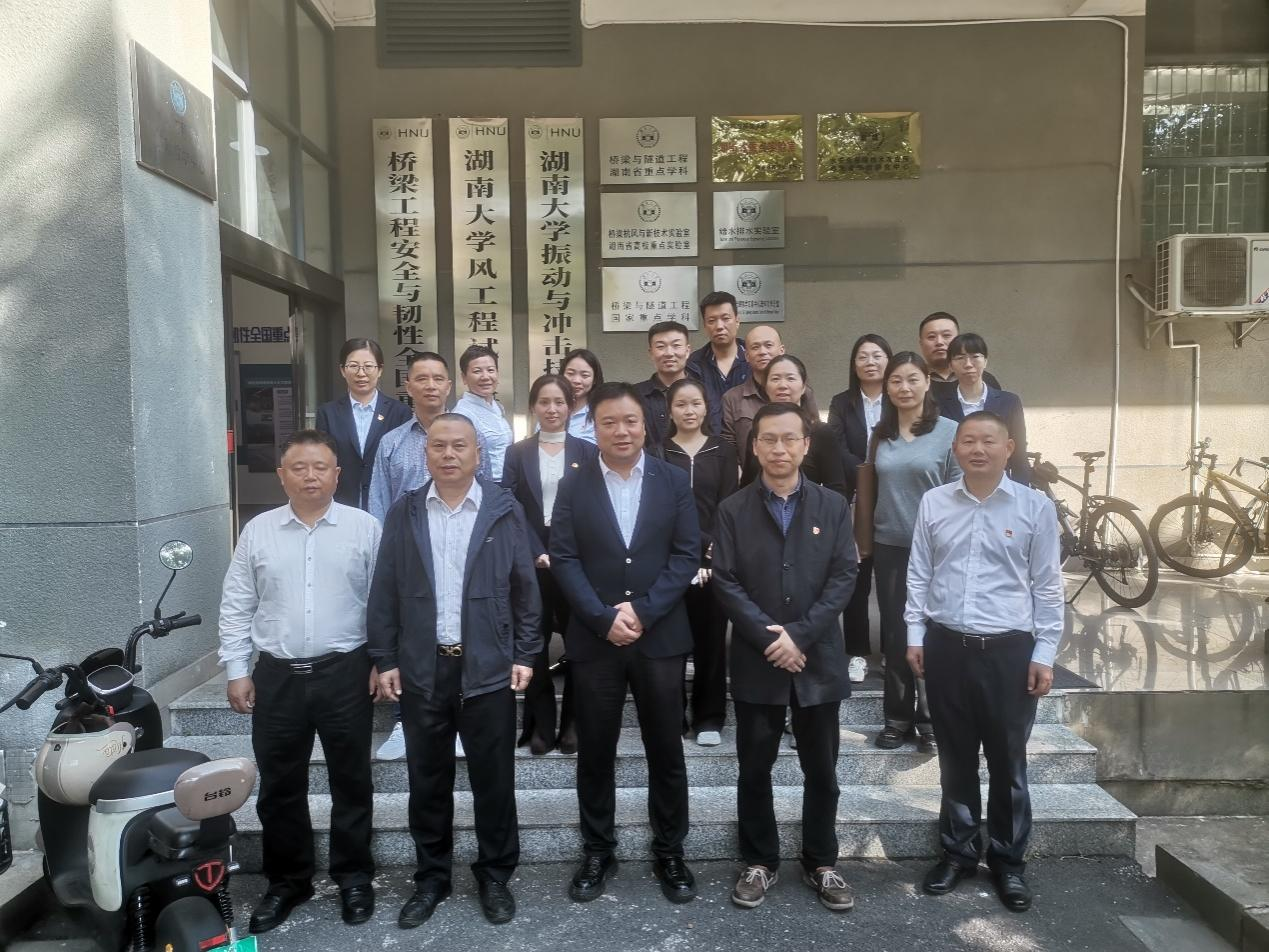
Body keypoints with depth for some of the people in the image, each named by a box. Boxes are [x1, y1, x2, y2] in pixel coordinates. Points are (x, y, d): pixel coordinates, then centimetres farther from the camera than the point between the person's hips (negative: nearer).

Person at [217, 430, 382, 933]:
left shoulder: (364, 527, -2)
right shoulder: (257, 531, 4)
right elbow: (236, 607, 6)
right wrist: (236, 670, 2)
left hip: (346, 673, -2)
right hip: (277, 676, 2)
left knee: (351, 781, 10)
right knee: (280, 786, 12)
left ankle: (354, 876, 26)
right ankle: (287, 880, 30)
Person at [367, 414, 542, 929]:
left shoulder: (505, 510, -2)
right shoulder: (403, 512, 3)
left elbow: (525, 588, 1)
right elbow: (384, 591, 4)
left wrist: (525, 654, -2)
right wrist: (385, 660, 1)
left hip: (488, 667, -1)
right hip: (421, 669, 2)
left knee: (494, 779, 9)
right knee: (427, 780, 13)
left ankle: (495, 875, 27)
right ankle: (431, 876, 30)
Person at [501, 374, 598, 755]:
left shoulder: (586, 452, 7)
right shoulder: (517, 453, 7)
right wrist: (537, 553, -12)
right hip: (532, 560, 0)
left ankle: (573, 723, 16)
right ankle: (541, 725, 14)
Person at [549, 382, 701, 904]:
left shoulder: (674, 480, 3)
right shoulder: (573, 485, 2)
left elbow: (687, 554, -3)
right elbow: (563, 558, -4)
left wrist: (642, 611, -13)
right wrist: (604, 619, -15)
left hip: (660, 637, 0)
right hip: (593, 639, 0)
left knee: (666, 751, 10)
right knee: (595, 753, 10)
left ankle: (669, 851, 27)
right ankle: (597, 851, 28)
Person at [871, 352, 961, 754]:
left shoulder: (949, 431, -5)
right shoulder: (881, 434, 7)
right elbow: (874, 488, 11)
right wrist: (865, 538, 7)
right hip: (888, 546, 3)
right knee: (894, 633, 9)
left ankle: (931, 720, 18)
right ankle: (897, 716, 21)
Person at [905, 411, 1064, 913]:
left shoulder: (1036, 507, -3)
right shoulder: (933, 503, 2)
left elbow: (1047, 586, -1)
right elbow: (918, 574, 6)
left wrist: (1044, 653, -3)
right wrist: (915, 635, 3)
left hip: (1008, 649, -2)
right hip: (945, 646, 2)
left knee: (1007, 762, 9)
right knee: (955, 757, 14)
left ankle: (1008, 860, 28)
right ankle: (958, 851, 31)